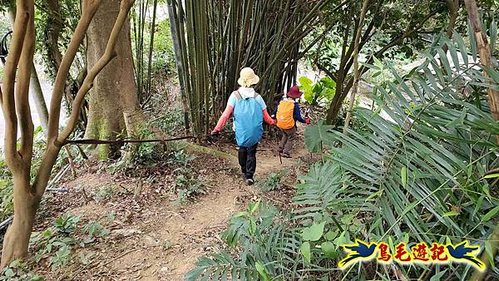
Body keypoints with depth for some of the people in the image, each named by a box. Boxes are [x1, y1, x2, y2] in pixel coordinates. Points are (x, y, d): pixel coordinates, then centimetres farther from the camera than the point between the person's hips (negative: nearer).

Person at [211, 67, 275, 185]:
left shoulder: (235, 96, -12)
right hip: (255, 133, 0)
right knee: (251, 153, 13)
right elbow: (266, 116, 1)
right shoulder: (257, 97, -8)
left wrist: (217, 129, -12)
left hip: (240, 132, 1)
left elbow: (226, 114, -17)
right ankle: (249, 176, 7)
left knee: (242, 151, 22)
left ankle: (244, 172, 36)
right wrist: (272, 122, 21)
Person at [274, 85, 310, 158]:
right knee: (291, 138, 16)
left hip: (280, 124, 5)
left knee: (285, 135, 30)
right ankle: (286, 153, 13)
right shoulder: (295, 105, -17)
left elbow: (277, 112, 5)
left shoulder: (281, 101, -4)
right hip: (289, 125, -5)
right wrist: (305, 121, 1)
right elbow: (298, 117, -16)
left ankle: (281, 149, 31)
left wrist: (276, 119, 22)